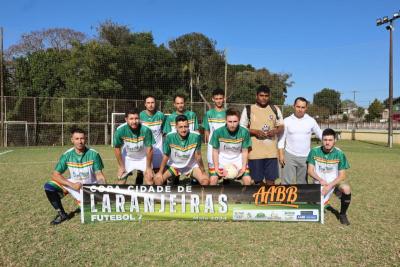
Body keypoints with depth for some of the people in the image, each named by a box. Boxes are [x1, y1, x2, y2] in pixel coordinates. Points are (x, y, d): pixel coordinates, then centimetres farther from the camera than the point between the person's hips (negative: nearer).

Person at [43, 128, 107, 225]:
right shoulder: (67, 155, -12)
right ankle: (61, 214, -1)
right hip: (72, 185, 2)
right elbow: (55, 175, -12)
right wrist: (72, 185, -25)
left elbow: (99, 175, -11)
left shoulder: (93, 154, -16)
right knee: (48, 187, -19)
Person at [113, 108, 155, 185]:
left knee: (149, 178, -8)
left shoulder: (146, 130, -34)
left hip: (143, 157, -1)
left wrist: (149, 167, -15)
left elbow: (149, 149, -22)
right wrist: (121, 166, -7)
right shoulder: (120, 130, -29)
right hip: (128, 157, 1)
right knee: (121, 179, 0)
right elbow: (117, 148, -13)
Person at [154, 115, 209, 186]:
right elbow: (166, 156, -11)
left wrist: (203, 172, -8)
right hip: (174, 165, 1)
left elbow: (198, 156, -13)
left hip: (191, 166, 0)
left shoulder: (196, 136, -25)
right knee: (158, 179, -16)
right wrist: (160, 172, -7)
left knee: (205, 180, -20)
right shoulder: (169, 137, -24)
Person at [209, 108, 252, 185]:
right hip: (222, 159, 0)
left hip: (238, 159, 1)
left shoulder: (244, 132, -20)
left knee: (247, 180, -12)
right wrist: (216, 168, -14)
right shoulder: (218, 132, -21)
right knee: (213, 179, -15)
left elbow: (245, 151, -6)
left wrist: (243, 167, -14)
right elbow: (215, 151, -8)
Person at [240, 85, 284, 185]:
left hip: (271, 151, 2)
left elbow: (281, 127, 13)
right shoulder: (248, 109, 0)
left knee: (271, 180, 6)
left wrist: (275, 131, -9)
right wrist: (255, 132, -16)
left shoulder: (275, 109, 8)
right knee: (257, 180, 7)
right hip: (255, 151, -2)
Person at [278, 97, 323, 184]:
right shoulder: (287, 121, -2)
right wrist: (281, 154, -8)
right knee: (287, 182, -2)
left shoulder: (311, 121, 1)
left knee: (302, 182, 13)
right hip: (289, 155, -1)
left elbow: (320, 134, 8)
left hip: (305, 157, 2)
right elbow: (281, 139, -1)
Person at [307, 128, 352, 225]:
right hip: (319, 183, 0)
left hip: (334, 182, 0)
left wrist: (330, 186, -24)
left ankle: (343, 214, -5)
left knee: (346, 189, -33)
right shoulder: (314, 151, -10)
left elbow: (342, 175, -10)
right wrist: (320, 180, -23)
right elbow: (310, 171, -6)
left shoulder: (339, 154, -12)